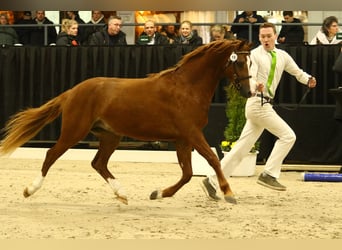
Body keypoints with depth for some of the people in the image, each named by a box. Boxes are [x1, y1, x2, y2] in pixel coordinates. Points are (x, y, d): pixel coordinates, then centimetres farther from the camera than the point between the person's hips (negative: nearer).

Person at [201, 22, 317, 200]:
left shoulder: (282, 55, 13)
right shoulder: (254, 55, -6)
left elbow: (297, 72, 19)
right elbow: (248, 78, -17)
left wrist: (308, 80, -2)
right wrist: (255, 86, -40)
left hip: (264, 104, 7)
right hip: (258, 103, -7)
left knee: (242, 147, 7)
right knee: (288, 136, -11)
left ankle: (212, 181, 10)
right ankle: (269, 174, -6)